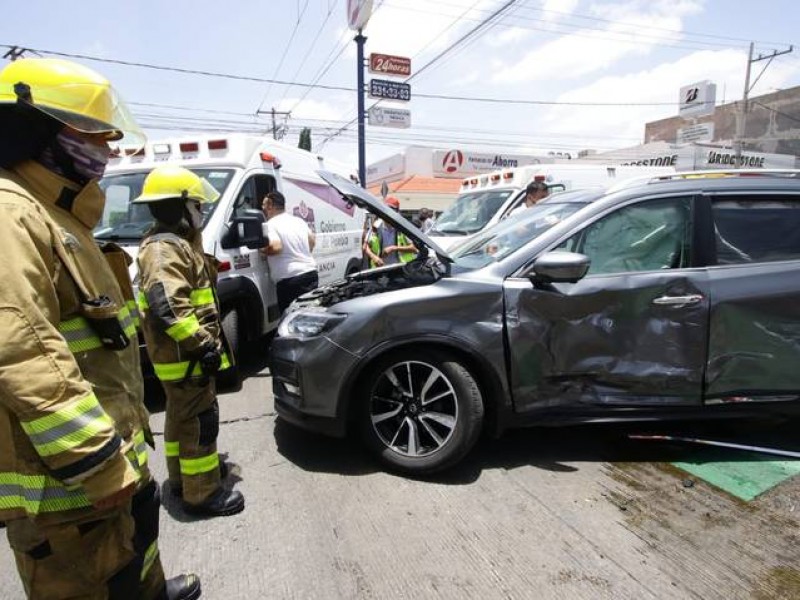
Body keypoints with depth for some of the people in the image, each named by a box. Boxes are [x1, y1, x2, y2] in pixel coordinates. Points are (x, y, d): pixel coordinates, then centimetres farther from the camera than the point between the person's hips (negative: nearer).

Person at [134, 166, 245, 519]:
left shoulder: (176, 244, 17)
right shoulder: (165, 248, -19)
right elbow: (168, 307, -30)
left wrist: (204, 342, 25)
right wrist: (203, 344, -27)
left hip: (182, 353, 11)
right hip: (184, 354, -11)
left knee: (181, 417, 20)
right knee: (200, 421, -3)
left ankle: (182, 478, 35)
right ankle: (202, 494, 8)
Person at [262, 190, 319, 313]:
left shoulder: (270, 225, -8)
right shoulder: (299, 221, 15)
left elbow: (275, 248, -21)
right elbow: (312, 241, 21)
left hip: (289, 280, -7)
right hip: (311, 272, 7)